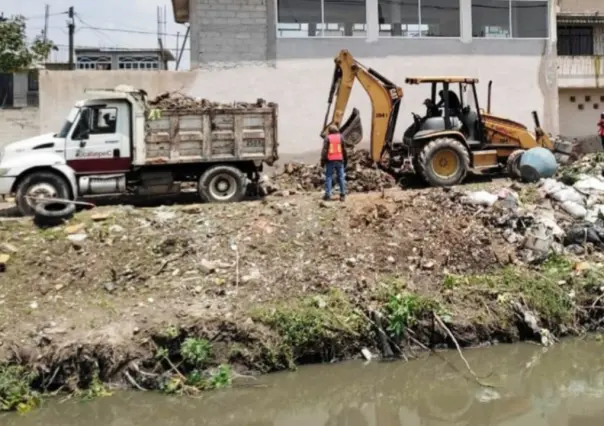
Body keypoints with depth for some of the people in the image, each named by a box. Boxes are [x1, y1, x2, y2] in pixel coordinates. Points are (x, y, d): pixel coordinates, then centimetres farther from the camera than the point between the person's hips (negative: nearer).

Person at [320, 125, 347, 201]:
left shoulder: (327, 138, -2)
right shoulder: (340, 137, 6)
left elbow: (324, 150, -7)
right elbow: (344, 150, 8)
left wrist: (322, 161, -4)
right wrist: (345, 160, 15)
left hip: (330, 160, -2)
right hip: (339, 160, 2)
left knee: (329, 177, 2)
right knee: (341, 177, 5)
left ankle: (328, 194, -4)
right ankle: (342, 195, 4)